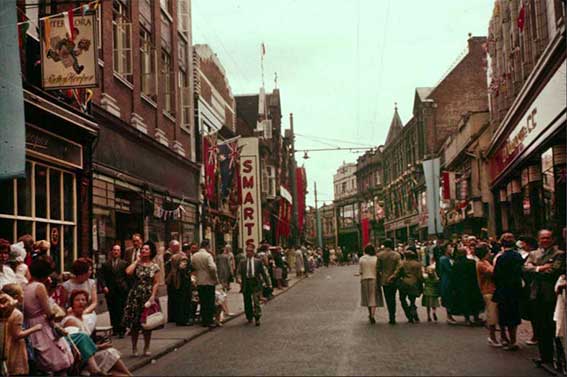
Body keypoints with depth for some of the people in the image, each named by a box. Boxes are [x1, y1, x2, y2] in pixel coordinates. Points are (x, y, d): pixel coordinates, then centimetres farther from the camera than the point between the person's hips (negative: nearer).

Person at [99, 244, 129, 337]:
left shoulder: (124, 263, 9)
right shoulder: (105, 265, 11)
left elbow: (128, 276, 8)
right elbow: (102, 277, 6)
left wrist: (126, 287, 1)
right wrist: (104, 286, -9)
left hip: (121, 291, -2)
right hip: (110, 291, 2)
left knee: (121, 311, -7)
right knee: (112, 311, 4)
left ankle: (121, 330, -7)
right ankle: (115, 329, 13)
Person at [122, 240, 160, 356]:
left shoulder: (154, 266, 5)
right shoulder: (137, 264, 5)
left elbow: (155, 283, 3)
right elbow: (128, 272, -16)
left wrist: (152, 297, -9)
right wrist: (137, 260, -6)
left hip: (148, 295, 0)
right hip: (136, 295, 0)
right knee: (134, 323, -2)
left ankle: (146, 348, 15)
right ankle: (134, 348, 8)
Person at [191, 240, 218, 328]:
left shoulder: (194, 256, 6)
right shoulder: (208, 255, -14)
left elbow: (193, 267, 10)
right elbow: (212, 268, -24)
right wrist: (215, 278, -12)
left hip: (199, 282, 6)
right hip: (209, 282, -6)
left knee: (202, 302, 11)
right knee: (210, 302, 0)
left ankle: (204, 320, 14)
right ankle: (209, 321, 0)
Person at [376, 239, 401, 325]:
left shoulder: (380, 255, -5)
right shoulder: (396, 255, -3)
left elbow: (378, 269, -3)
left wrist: (378, 280, 6)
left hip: (384, 280, -1)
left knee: (388, 299, 4)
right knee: (393, 298, 14)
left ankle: (392, 318, -2)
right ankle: (392, 317, 12)